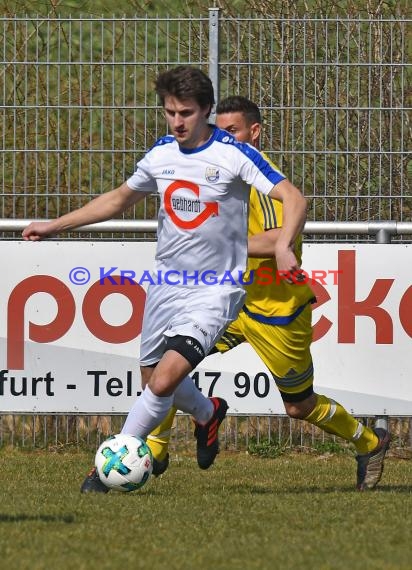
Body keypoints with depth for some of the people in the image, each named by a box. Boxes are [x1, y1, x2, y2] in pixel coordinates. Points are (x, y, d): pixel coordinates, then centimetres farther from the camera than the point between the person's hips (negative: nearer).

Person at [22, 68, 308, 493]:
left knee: (164, 382, -19)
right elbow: (119, 199, 21)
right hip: (166, 282, 6)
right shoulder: (160, 155, 4)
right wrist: (54, 226, 20)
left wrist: (283, 245, -38)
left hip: (215, 291, -6)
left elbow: (293, 198, -19)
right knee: (153, 380, 15)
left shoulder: (233, 155, -13)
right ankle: (208, 414, 47)